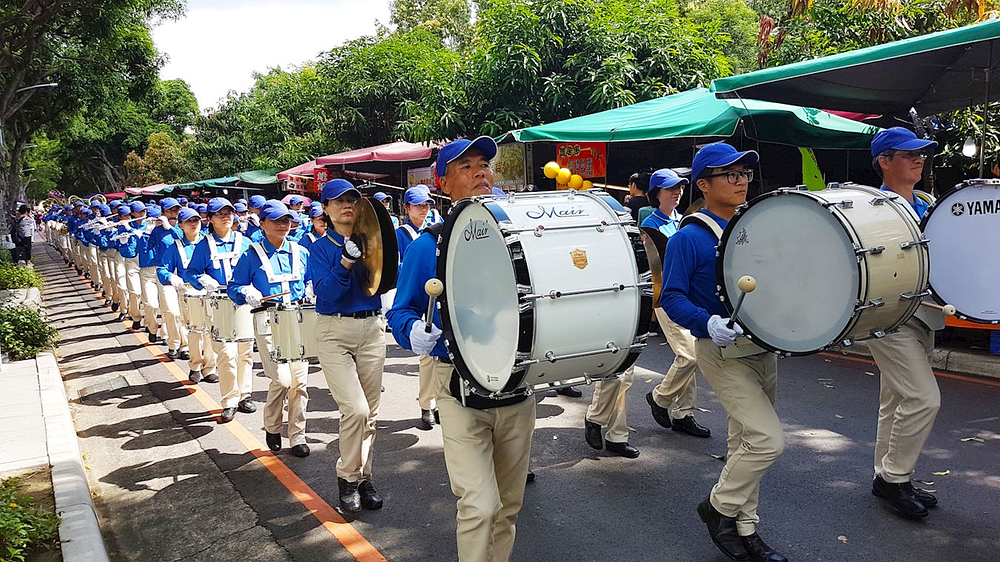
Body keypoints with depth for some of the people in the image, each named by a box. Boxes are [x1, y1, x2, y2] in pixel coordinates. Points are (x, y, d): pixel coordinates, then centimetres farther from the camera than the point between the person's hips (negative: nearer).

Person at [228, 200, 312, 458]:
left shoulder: (300, 252, 11)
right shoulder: (252, 255, 1)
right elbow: (234, 287, 2)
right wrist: (246, 293, -18)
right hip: (268, 323, -3)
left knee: (299, 380, 2)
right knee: (281, 379, -12)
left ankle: (297, 436, 15)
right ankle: (272, 427, 15)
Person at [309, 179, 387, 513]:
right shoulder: (321, 248, 1)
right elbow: (324, 291, -14)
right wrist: (346, 261, -27)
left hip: (372, 328, 3)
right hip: (334, 331, -3)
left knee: (370, 411, 7)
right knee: (355, 409, -13)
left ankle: (363, 476, 23)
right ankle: (348, 477, 8)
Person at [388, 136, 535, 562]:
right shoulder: (427, 246, -3)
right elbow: (401, 312, 1)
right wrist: (416, 332, -20)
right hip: (461, 387, -3)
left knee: (509, 505, 16)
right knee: (480, 506, -13)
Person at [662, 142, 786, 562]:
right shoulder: (688, 239, -11)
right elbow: (671, 297, -16)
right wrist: (708, 325, -32)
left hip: (764, 347, 7)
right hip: (722, 352, -7)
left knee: (747, 442, 15)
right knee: (768, 440, -14)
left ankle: (744, 528, 29)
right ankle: (718, 508, 9)